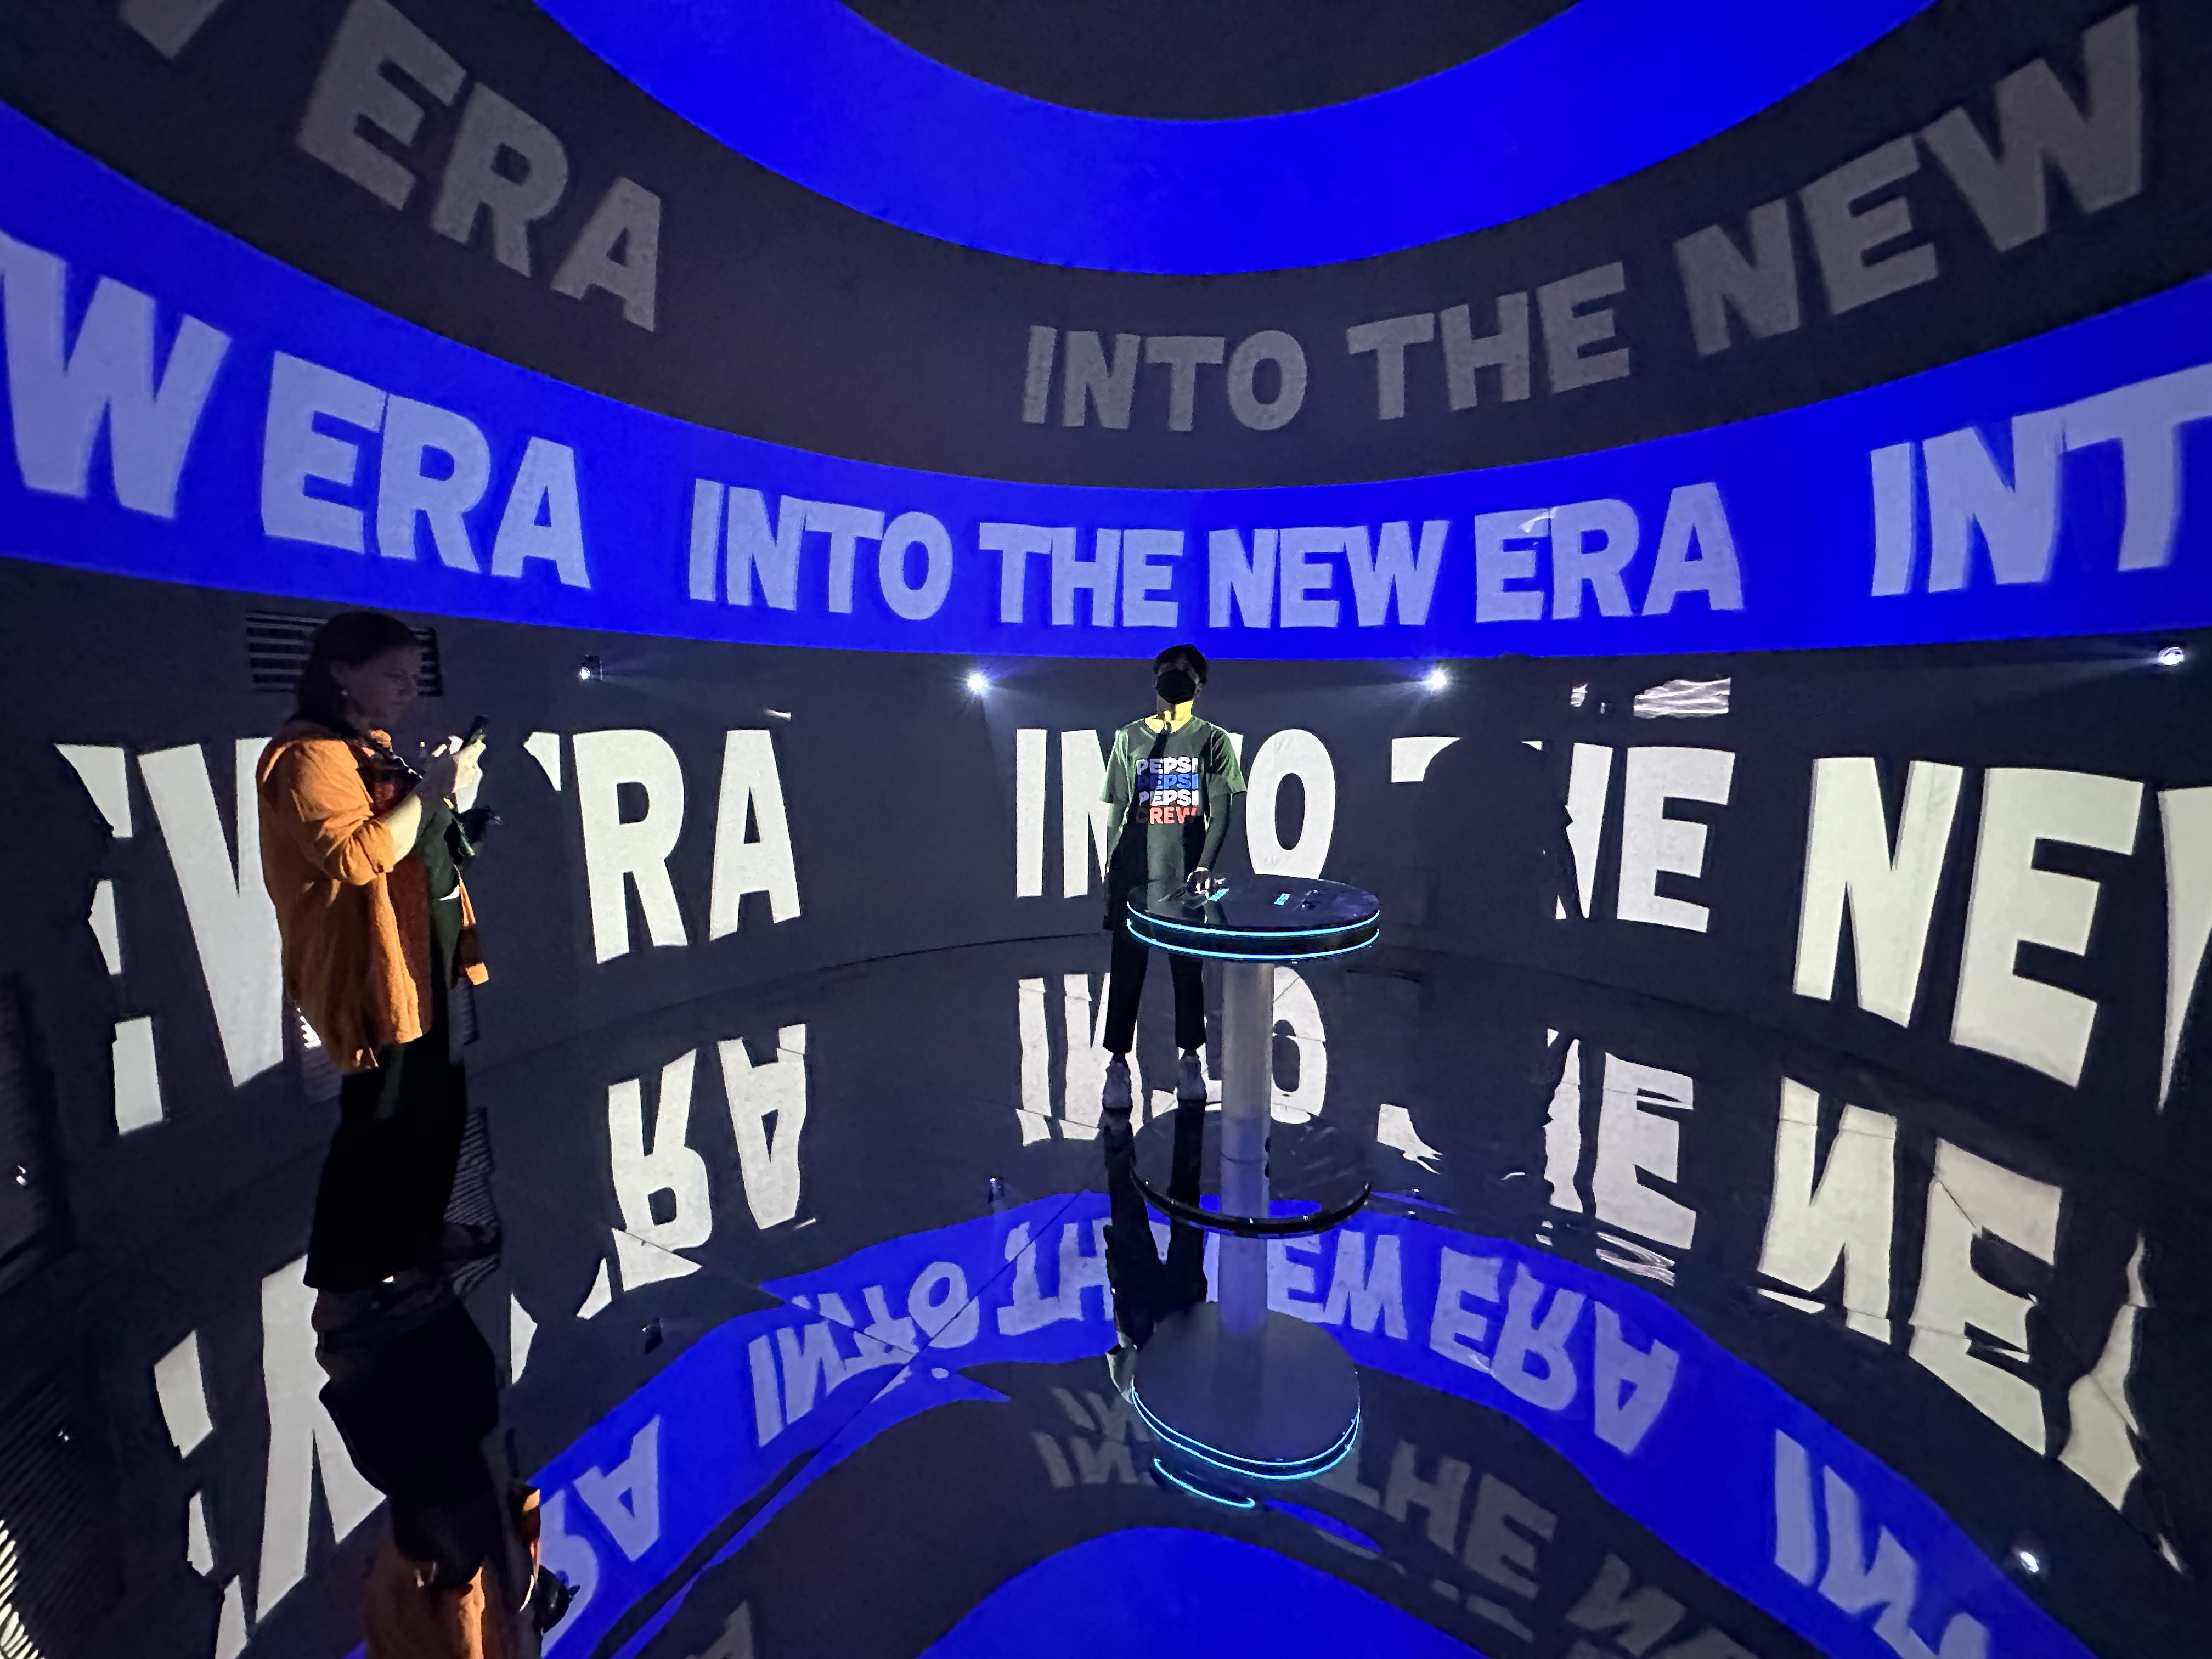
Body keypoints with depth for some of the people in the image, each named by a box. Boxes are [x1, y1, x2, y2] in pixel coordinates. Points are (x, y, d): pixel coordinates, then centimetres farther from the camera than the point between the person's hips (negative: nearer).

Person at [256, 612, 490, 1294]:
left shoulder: (374, 746, 13)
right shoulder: (308, 757, -17)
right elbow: (358, 855, -29)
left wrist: (446, 792, 9)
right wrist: (429, 789, -24)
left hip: (426, 957, 10)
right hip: (374, 968, -10)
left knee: (439, 1103, 19)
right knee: (382, 1121, 1)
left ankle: (417, 1235, 36)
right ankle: (346, 1275, 19)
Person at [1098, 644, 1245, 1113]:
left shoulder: (1213, 740, 3)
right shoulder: (1130, 737, 7)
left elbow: (1222, 811, -3)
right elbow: (1117, 811, 7)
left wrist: (1205, 867, -15)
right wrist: (1110, 871, 3)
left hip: (1187, 877, 0)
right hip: (1135, 876, 1)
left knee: (1189, 970, 9)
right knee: (1127, 971, 4)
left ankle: (1190, 1060, 25)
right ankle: (1118, 1064, 15)